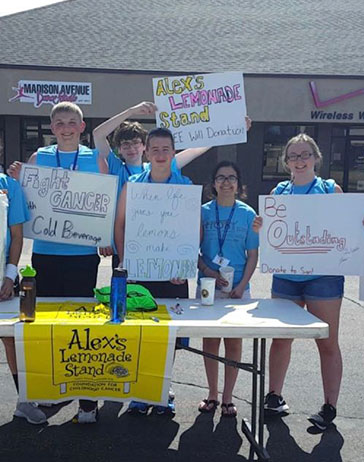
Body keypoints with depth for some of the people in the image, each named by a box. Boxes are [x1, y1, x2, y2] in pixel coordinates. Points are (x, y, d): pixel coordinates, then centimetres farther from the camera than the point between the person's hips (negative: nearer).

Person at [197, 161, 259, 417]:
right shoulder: (203, 211, 2)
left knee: (234, 342, 5)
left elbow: (253, 255, 2)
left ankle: (227, 397, 18)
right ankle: (212, 394, 22)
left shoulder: (248, 214, 2)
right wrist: (208, 272, -14)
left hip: (238, 288, 0)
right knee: (210, 340, 7)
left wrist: (241, 286, -9)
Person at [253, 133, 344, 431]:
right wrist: (259, 227, -11)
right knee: (280, 338, 11)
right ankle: (274, 396, 26)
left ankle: (330, 407, 17)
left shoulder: (331, 190, 1)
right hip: (285, 275, 3)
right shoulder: (279, 192, 8)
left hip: (323, 275, -3)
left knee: (328, 343, 4)